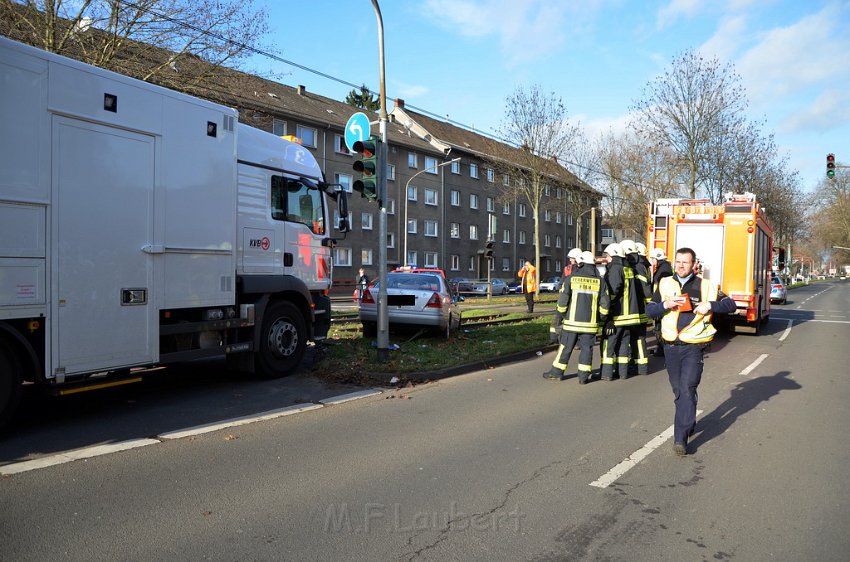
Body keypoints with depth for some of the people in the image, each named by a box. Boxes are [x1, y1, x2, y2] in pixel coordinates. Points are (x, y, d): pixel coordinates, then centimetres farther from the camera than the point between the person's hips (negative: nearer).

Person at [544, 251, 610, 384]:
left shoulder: (571, 278, -4)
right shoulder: (600, 281, 2)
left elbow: (563, 300, -4)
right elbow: (605, 303, 1)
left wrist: (559, 316, 7)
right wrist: (601, 318, 13)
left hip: (572, 321, -1)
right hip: (590, 322, 1)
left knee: (565, 346, 7)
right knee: (586, 348, 8)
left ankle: (557, 372, 15)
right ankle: (583, 376, 7)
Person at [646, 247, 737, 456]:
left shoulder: (705, 286, 0)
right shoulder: (665, 284, 6)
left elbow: (731, 305, 3)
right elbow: (649, 310, 6)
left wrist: (710, 305, -14)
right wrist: (665, 305, -14)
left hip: (693, 347, -3)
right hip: (670, 346, 3)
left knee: (687, 389, -11)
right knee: (678, 390, 15)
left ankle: (681, 438, -10)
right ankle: (689, 423, 38)